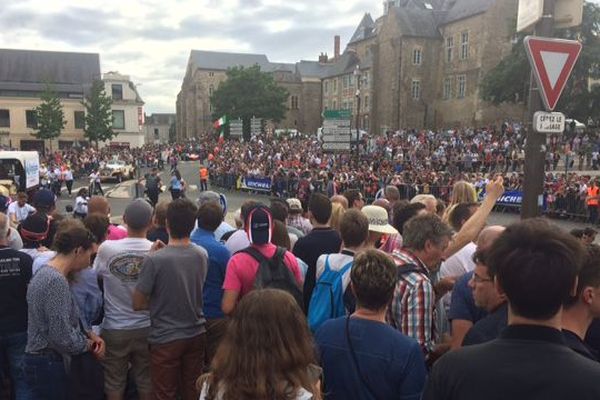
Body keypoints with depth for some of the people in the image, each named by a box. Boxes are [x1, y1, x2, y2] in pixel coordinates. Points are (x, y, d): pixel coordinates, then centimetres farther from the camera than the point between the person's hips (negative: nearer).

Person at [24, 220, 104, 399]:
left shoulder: (47, 273, 7)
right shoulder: (56, 281, -24)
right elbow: (62, 337, -27)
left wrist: (88, 335, 2)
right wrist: (88, 344, -8)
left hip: (45, 361, 10)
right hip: (47, 364, -9)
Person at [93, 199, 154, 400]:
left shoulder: (106, 248, -16)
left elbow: (96, 276, 2)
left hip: (114, 328, 0)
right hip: (146, 328, 0)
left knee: (114, 383, 17)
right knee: (146, 382, 17)